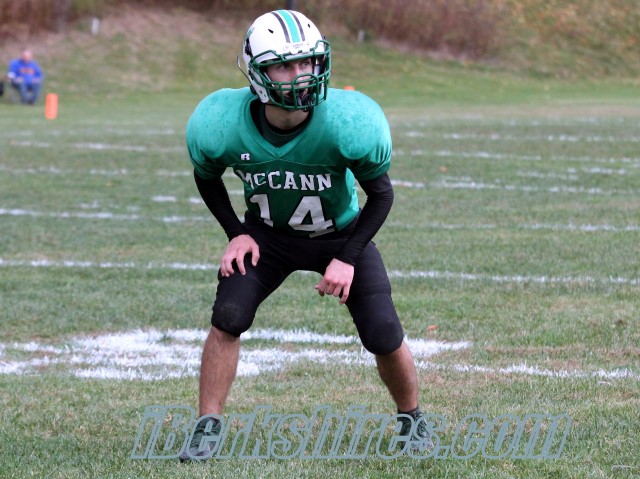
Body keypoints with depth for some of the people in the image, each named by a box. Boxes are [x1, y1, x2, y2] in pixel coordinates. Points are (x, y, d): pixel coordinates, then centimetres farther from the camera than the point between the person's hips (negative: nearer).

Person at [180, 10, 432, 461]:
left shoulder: (345, 123, -33)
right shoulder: (225, 125, -27)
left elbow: (381, 194, -15)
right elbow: (207, 177, -1)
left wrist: (348, 258, -20)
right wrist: (238, 233, -10)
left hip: (341, 235, -1)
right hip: (268, 234, 1)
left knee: (384, 336, -8)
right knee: (228, 316, -19)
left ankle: (412, 418, 21)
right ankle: (207, 428, -6)